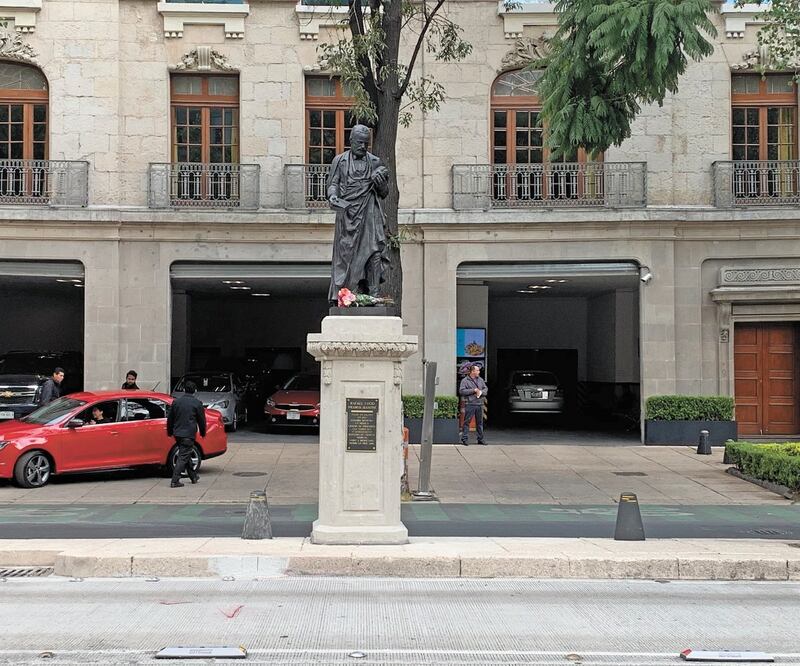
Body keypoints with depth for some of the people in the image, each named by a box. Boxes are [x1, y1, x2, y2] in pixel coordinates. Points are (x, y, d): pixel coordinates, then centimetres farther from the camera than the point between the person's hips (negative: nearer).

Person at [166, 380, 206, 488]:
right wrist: (203, 433, 16)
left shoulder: (176, 402, 5)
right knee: (183, 457, -4)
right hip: (189, 434, -5)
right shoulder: (197, 403, -7)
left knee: (185, 455, 19)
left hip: (177, 433, 5)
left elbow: (170, 419, 13)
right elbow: (201, 420, 0)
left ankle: (193, 477, 31)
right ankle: (175, 481, -11)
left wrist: (170, 432, 26)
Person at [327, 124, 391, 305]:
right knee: (346, 252, -3)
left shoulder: (375, 162, 13)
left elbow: (384, 193, 15)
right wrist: (332, 196, -15)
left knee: (374, 252, -9)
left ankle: (374, 295, -8)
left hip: (370, 214, 1)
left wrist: (382, 183, -7)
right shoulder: (340, 161, 10)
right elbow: (333, 183, 7)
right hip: (347, 213, -1)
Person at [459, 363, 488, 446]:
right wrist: (474, 390, -13)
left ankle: (480, 439, 16)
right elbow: (461, 391, -12)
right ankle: (465, 439, -2)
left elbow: (486, 389, 17)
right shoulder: (465, 380, -2)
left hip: (479, 404, 5)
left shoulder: (480, 380, 15)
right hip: (470, 404, -5)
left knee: (480, 422, 9)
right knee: (467, 422, -5)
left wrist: (481, 392, -6)